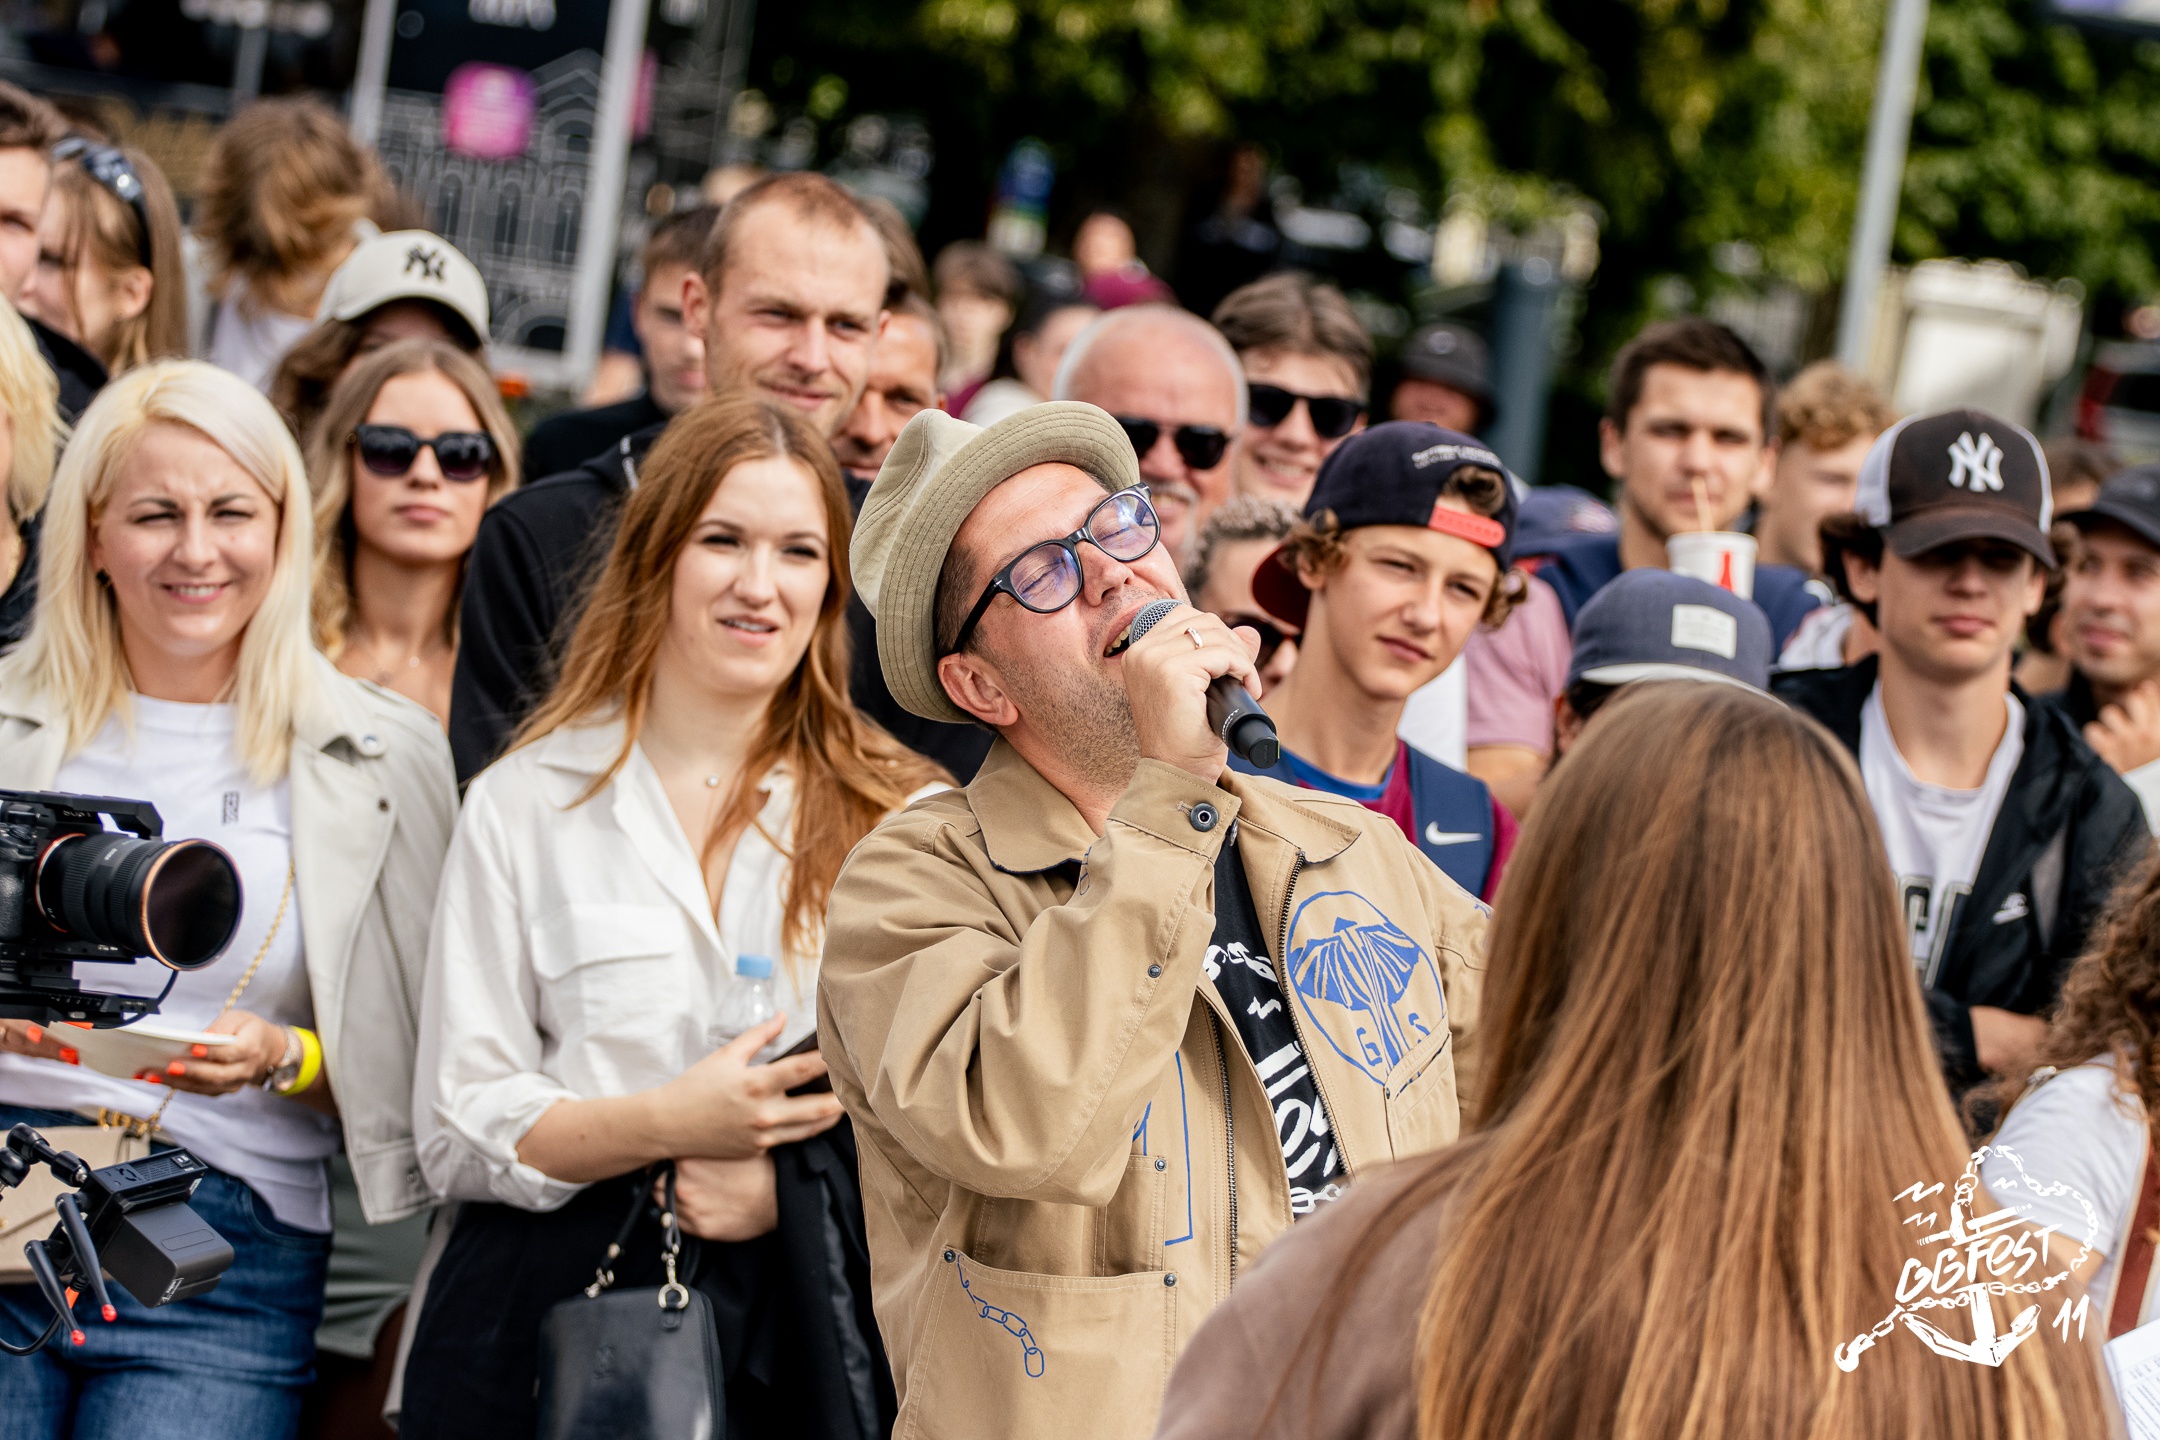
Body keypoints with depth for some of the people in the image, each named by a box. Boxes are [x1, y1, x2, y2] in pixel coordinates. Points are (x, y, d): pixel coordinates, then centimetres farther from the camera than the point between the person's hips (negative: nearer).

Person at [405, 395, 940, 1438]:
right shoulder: (524, 805, 4)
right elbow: (459, 1133, -1)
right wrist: (667, 1125, -16)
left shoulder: (900, 815, 5)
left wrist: (793, 1179, -15)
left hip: (806, 1327, 1)